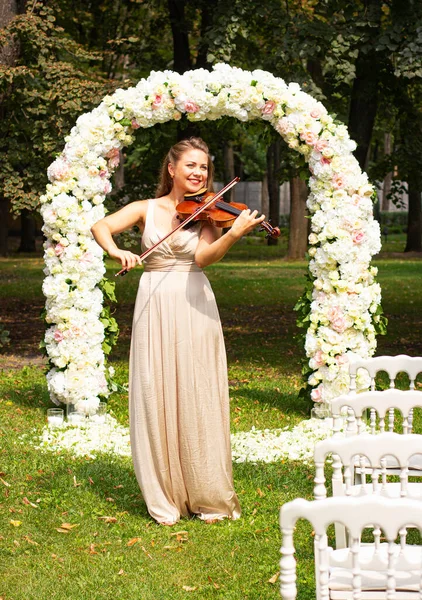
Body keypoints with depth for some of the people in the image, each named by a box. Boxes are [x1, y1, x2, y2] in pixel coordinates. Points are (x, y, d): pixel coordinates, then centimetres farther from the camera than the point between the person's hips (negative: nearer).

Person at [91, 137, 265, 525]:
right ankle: (165, 499, 9)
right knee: (157, 399, 0)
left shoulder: (206, 213, 5)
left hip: (194, 308, -1)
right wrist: (116, 251, -25)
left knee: (199, 400, -1)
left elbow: (203, 256, -13)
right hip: (155, 309, 1)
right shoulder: (147, 209, 8)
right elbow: (101, 227, -3)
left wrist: (235, 233, -32)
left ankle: (210, 498, 7)